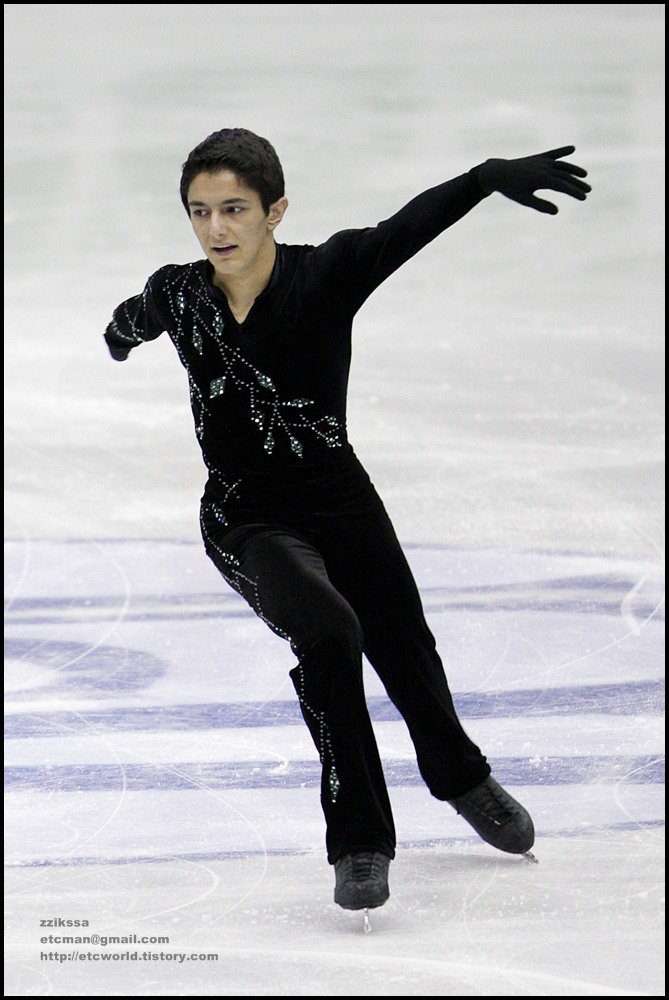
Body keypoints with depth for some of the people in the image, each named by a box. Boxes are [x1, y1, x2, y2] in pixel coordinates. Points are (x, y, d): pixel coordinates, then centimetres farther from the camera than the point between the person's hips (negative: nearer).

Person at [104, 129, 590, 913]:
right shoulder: (178, 297, -9)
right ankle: (357, 840, -18)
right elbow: (134, 320, 17)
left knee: (406, 654, 17)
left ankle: (463, 780, 51)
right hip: (246, 522, -1)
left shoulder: (327, 275, -16)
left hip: (341, 501, 1)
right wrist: (121, 331, 42)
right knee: (328, 634, -28)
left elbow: (413, 225, -35)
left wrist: (490, 177, -52)